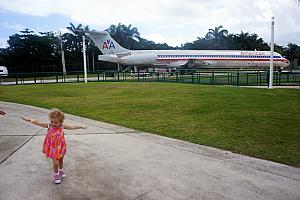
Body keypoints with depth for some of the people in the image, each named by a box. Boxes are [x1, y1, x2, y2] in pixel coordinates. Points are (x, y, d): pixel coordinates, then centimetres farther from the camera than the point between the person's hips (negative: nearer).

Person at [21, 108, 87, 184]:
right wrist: (29, 120, -15)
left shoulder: (62, 126, -12)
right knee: (55, 162, -4)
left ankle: (61, 171, 48)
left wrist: (80, 127, -12)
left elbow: (72, 127, -10)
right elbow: (38, 123, -13)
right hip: (53, 148, -2)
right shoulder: (49, 126, -15)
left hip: (60, 147, 2)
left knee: (61, 160, 21)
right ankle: (56, 175, 21)